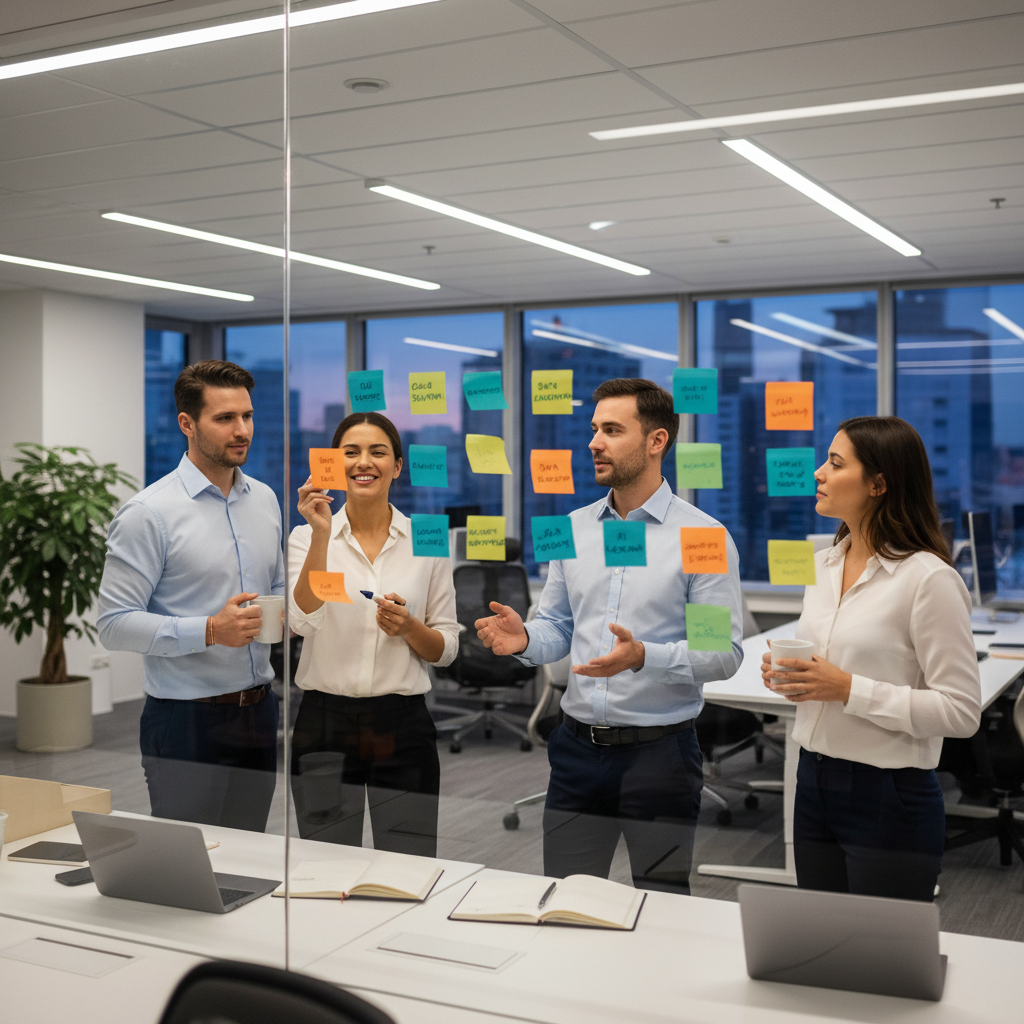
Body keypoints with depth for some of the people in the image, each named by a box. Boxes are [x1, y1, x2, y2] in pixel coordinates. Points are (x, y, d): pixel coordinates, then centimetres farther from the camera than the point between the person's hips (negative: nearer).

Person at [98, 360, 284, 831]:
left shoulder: (264, 499, 10)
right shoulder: (149, 513, -12)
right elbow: (114, 623, -16)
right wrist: (210, 631, -24)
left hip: (259, 710, 6)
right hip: (187, 721, -6)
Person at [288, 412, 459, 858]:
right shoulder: (307, 536, 1)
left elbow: (446, 649, 7)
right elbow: (304, 619, -16)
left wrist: (409, 628, -12)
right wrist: (322, 536, -23)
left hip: (404, 726, 1)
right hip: (325, 724, 0)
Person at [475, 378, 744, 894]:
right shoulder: (573, 529, 8)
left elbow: (725, 652, -12)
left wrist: (643, 656, -27)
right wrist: (526, 639, -9)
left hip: (660, 750, -4)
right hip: (578, 747, 4)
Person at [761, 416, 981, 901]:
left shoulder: (928, 577, -16)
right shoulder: (824, 563, 8)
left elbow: (961, 710, -18)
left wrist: (847, 689, -23)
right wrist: (789, 675, -1)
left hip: (890, 800, -7)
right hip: (814, 783, 7)